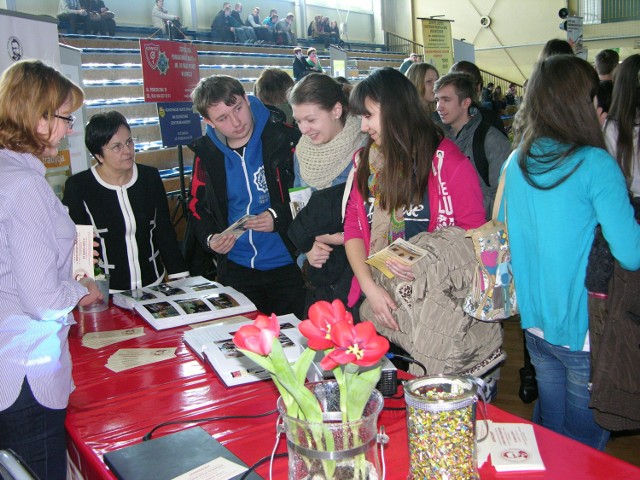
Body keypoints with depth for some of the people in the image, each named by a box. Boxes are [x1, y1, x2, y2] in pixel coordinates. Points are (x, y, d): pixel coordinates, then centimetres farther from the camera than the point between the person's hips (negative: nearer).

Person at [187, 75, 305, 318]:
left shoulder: (285, 139, -11)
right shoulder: (206, 154, 0)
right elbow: (197, 207, 11)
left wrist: (279, 216, -20)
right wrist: (210, 238, -6)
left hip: (286, 264, -3)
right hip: (236, 269, 3)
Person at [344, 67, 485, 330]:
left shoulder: (448, 162, -8)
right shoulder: (366, 162, 7)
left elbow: (474, 233, -6)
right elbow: (354, 226, 3)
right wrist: (369, 287, -11)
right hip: (376, 298, 4)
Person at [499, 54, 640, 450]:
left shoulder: (516, 162, 2)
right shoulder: (593, 164, -17)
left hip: (534, 323, 6)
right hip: (583, 328, -6)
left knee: (549, 425, 22)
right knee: (586, 441, 12)